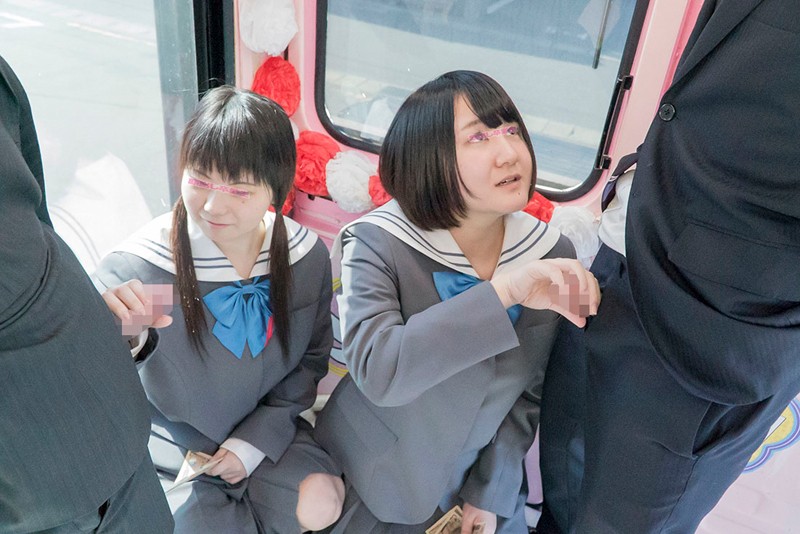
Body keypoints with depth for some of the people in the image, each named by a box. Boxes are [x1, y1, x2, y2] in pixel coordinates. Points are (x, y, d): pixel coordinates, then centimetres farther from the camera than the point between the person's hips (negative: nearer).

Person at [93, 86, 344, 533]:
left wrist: (255, 440, -8)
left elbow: (311, 357, -1)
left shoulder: (306, 256, -15)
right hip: (177, 445, -2)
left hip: (264, 433, 3)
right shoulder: (137, 268, -26)